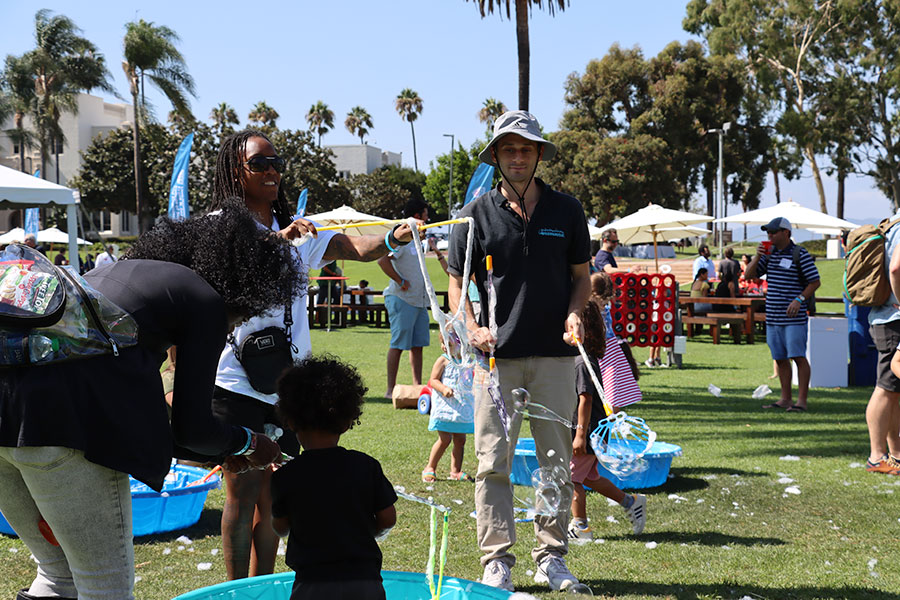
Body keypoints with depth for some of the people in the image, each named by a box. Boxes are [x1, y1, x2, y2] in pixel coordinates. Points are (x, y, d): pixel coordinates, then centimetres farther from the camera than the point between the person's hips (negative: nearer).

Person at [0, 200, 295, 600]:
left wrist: (220, 455, 39)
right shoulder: (207, 301, 6)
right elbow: (191, 427, 5)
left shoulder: (121, 270, 30)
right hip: (59, 422, -8)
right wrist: (248, 443, 27)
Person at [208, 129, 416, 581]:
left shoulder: (296, 230, 13)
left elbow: (353, 247, -3)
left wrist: (390, 239, -23)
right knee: (243, 489, -4)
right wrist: (276, 240, -31)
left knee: (272, 493, 10)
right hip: (237, 381, -5)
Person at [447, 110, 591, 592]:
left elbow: (582, 276, 15)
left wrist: (574, 313, -5)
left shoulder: (566, 211, 8)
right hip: (496, 354, -1)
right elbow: (456, 284, 7)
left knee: (558, 461, 6)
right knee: (493, 463, -1)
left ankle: (551, 557, 18)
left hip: (555, 354, 2)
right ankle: (497, 559, 7)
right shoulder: (476, 214, 4)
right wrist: (472, 327, -10)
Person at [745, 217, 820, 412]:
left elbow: (815, 281, -6)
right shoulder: (769, 253, 13)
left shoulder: (800, 254, -5)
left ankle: (801, 401, -7)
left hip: (794, 318, -7)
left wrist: (799, 299, -19)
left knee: (798, 357, -7)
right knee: (780, 359, 9)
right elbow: (749, 275, 12)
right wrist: (757, 256, -4)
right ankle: (785, 399, 15)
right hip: (772, 317, 7)